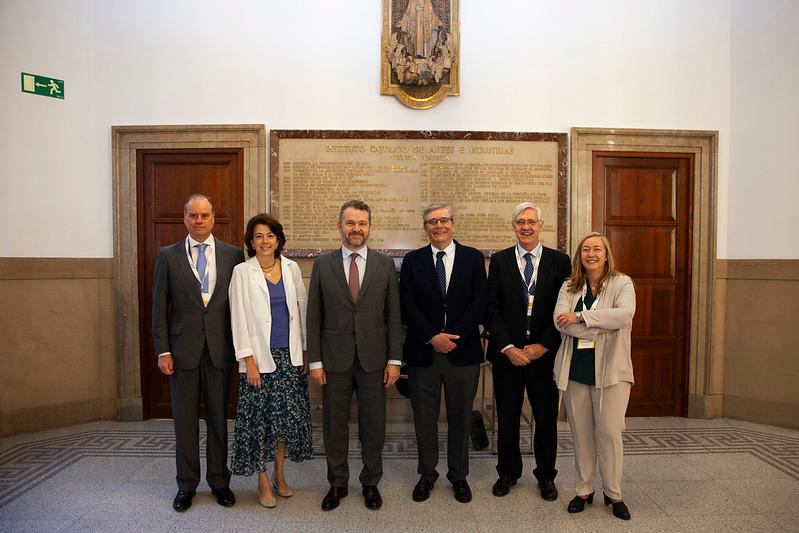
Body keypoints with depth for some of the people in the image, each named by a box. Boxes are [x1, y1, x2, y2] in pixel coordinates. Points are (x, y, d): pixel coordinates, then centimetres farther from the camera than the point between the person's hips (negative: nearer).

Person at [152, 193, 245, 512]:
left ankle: (219, 481, 28)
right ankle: (186, 485, 29)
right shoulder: (168, 256, 3)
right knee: (184, 421, 11)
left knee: (219, 419, 11)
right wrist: (163, 350, -3)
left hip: (221, 350, 0)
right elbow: (159, 307, 3)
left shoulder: (233, 255, 2)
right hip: (183, 350, 0)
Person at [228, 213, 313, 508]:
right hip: (260, 356, -3)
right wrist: (248, 360, -11)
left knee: (289, 415, 9)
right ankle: (263, 481, 23)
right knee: (260, 418, 5)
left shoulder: (291, 268, 5)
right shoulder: (242, 272, -4)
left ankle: (279, 475, 30)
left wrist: (305, 351, 5)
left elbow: (301, 310, 7)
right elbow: (239, 318, -6)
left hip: (290, 355, 3)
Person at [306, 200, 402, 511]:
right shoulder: (322, 265, 0)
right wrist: (315, 361, -2)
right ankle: (337, 483, 33)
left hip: (373, 360, 0)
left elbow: (394, 317, 1)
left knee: (373, 426, 12)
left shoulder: (385, 266, 1)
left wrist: (394, 360, -2)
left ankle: (371, 483, 33)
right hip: (335, 360, 0)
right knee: (334, 426, 13)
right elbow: (314, 317, 1)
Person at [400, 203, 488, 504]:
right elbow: (407, 306, -2)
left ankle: (459, 476, 31)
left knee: (460, 418, 12)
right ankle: (427, 474, 31)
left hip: (462, 351, 0)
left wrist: (453, 336, -13)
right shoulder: (412, 261, 4)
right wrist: (432, 337, -13)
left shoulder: (473, 258, 3)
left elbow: (479, 303, -4)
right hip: (423, 352, 1)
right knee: (424, 419, 12)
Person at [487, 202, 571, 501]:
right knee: (507, 418, 12)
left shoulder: (559, 261, 1)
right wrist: (508, 348, -10)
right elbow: (492, 310, -2)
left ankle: (546, 477, 32)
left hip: (545, 353, 0)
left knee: (546, 419, 12)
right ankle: (508, 473, 32)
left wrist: (543, 345, -10)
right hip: (507, 354, 0)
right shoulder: (499, 261, 1)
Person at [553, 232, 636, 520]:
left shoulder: (622, 283, 1)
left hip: (610, 370, -2)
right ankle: (584, 490, 27)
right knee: (581, 433, 11)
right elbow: (560, 321, -8)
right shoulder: (569, 287, 6)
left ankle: (613, 494, 23)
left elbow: (625, 313, -19)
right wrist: (599, 330, -17)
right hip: (575, 369, 2)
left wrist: (580, 316, -17)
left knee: (610, 433, 3)